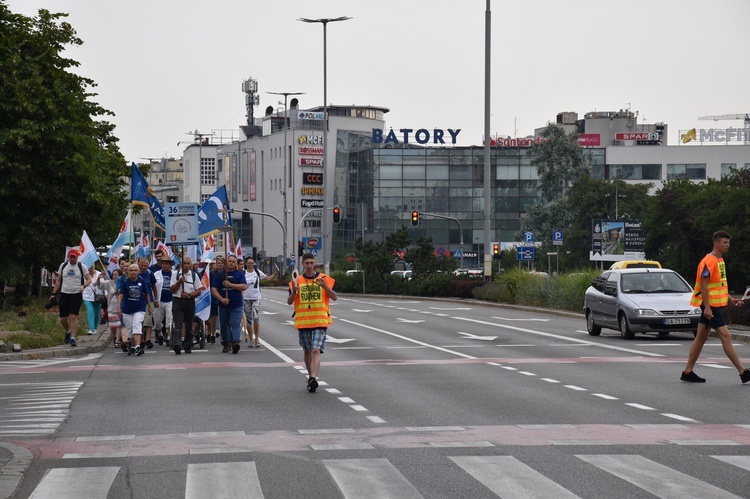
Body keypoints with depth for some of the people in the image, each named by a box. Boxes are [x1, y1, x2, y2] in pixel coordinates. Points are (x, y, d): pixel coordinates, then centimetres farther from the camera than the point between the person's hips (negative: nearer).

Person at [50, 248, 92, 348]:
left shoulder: (82, 266, 1)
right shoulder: (63, 266, 10)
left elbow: (89, 279, 3)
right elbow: (58, 281, 16)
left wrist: (83, 286, -18)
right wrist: (54, 293, 12)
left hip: (76, 295, -3)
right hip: (64, 294, 3)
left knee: (73, 317, -12)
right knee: (63, 319, 6)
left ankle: (72, 338, -10)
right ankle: (68, 332, 34)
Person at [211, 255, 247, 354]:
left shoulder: (240, 274, 5)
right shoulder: (219, 275, 7)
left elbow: (244, 287, -8)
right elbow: (214, 289, 1)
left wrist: (230, 285, -14)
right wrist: (221, 299, -14)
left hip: (236, 305, -2)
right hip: (223, 305, 2)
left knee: (236, 324, -13)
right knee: (224, 325, 9)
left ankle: (236, 342, -25)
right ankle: (226, 344, 19)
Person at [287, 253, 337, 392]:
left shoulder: (324, 279, 1)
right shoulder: (297, 281, 5)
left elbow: (334, 297, -1)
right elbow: (289, 302, 5)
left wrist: (325, 287, -19)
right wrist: (294, 292, -17)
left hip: (320, 321, -3)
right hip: (302, 321, 3)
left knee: (316, 350, -16)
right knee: (307, 351, 12)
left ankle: (313, 378, -25)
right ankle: (311, 377, 27)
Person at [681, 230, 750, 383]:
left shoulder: (720, 260, 15)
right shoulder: (708, 261, -16)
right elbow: (703, 285, -20)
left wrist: (730, 299, 16)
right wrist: (707, 307, -23)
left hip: (717, 305, 10)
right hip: (711, 306, -10)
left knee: (701, 337, 11)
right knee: (726, 337, -9)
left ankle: (687, 372, 15)